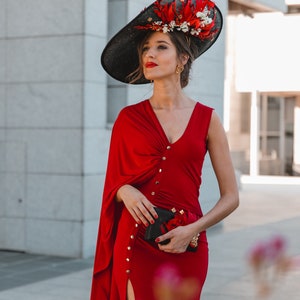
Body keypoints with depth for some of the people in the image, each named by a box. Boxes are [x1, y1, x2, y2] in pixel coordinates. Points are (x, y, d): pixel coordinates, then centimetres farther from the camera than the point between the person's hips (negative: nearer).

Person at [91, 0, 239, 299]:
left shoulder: (206, 119, 1)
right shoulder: (129, 118, 4)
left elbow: (231, 197, 3)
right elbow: (114, 183, 12)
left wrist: (193, 230, -11)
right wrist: (126, 191, -10)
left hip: (186, 246, 0)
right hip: (136, 239, 0)